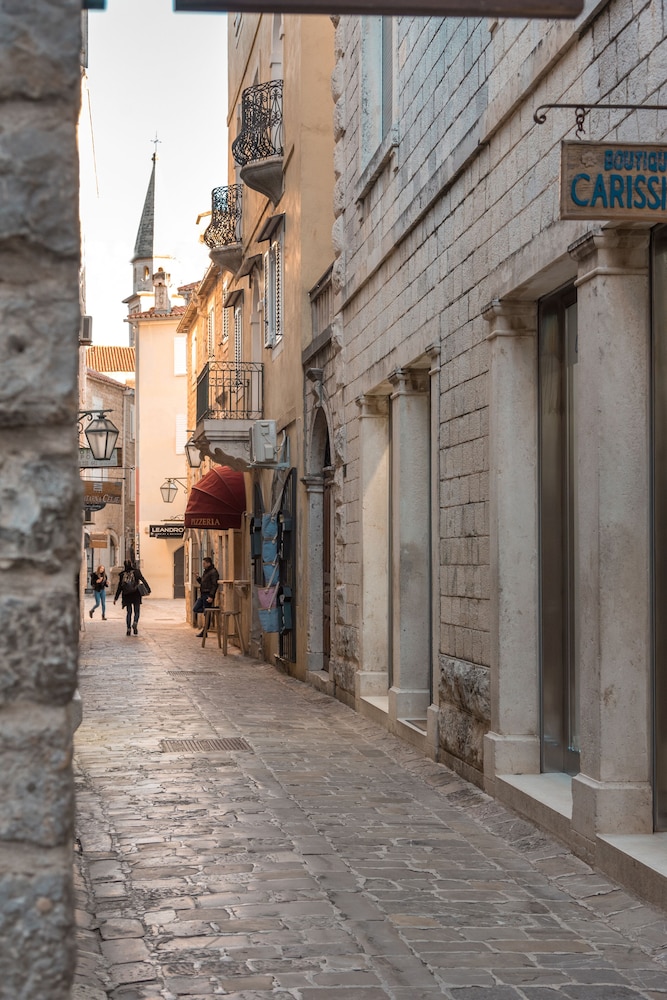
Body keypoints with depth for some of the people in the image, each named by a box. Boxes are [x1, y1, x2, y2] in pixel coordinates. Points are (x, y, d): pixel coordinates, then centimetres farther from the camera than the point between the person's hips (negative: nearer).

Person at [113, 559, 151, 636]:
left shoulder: (122, 574, 1)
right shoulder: (136, 572, -6)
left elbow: (119, 587, 4)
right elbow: (143, 580, -14)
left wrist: (116, 598, 9)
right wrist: (148, 589, -12)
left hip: (126, 596, 2)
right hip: (136, 595, -2)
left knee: (129, 612, 12)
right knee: (137, 611, 7)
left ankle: (129, 629, 3)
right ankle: (135, 623, -20)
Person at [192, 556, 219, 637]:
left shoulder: (213, 572, -12)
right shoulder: (205, 572, 18)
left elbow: (214, 585, -18)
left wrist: (211, 596, -24)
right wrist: (198, 578, 6)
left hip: (208, 595, -10)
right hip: (202, 595, 10)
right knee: (195, 609, 6)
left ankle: (204, 632, 0)